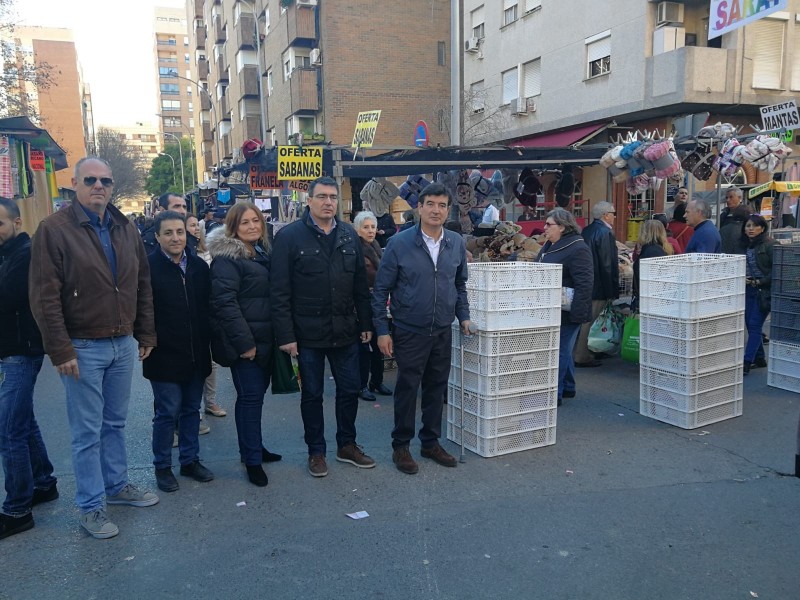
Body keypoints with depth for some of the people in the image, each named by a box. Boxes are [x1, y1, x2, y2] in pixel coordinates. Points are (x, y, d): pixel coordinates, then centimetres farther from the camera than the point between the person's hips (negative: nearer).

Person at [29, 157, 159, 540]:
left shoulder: (126, 229, 8)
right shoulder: (54, 229, -9)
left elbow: (143, 286, 12)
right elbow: (44, 297, -13)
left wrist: (146, 335, 9)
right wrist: (60, 350, -16)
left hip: (123, 344, 5)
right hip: (82, 348, -5)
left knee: (115, 422, 18)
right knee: (87, 432, 5)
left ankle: (117, 485, 34)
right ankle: (90, 506, 18)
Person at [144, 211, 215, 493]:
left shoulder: (199, 266, 5)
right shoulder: (148, 267, -10)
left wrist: (207, 341, 6)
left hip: (196, 354, 5)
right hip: (165, 356, -5)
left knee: (191, 409, 15)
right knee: (167, 412, 4)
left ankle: (190, 459, 29)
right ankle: (162, 466, 21)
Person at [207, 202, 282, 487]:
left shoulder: (263, 252, 15)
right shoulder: (226, 257, -11)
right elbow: (225, 302, -18)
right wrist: (244, 342, -21)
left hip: (265, 338, 8)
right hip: (245, 341, -8)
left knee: (257, 393, 15)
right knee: (251, 395, -3)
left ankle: (253, 446, 28)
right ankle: (252, 459, 7)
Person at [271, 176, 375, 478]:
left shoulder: (349, 235, 7)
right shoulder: (290, 236, -7)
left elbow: (361, 284, 9)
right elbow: (280, 291, -10)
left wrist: (366, 323, 7)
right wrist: (286, 335, -13)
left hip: (345, 330, 4)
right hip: (308, 333, -4)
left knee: (350, 389, 12)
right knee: (312, 394, 10)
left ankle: (347, 445, 31)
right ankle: (316, 451, 27)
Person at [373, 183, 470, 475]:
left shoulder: (457, 243, 2)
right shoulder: (399, 243, -10)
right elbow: (381, 289, -7)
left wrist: (464, 316, 6)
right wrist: (382, 330, -9)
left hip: (443, 331, 4)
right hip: (410, 331, -4)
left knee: (437, 388, 14)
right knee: (407, 389, 5)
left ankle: (431, 442, 31)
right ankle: (401, 446, 22)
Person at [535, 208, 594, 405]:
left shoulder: (577, 249, -16)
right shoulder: (549, 246, 14)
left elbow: (585, 283, -22)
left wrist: (577, 312, -26)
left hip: (566, 312, -9)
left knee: (559, 351, -4)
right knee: (563, 350, 18)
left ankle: (555, 393, 3)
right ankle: (568, 388, 31)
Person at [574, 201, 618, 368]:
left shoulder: (586, 231, 10)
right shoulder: (605, 233, -15)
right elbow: (608, 264, -18)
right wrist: (612, 290, -14)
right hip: (599, 286, -9)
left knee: (585, 320, 16)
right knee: (590, 322, -2)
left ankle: (582, 353, 23)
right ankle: (582, 357, 3)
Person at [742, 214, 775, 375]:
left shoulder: (769, 245, -10)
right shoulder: (745, 246, 9)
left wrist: (760, 282, -14)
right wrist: (742, 278, 0)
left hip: (764, 291, -7)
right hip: (748, 290, 7)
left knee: (754, 325, -8)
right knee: (749, 324, 10)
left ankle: (746, 362, -8)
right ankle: (759, 359, 24)